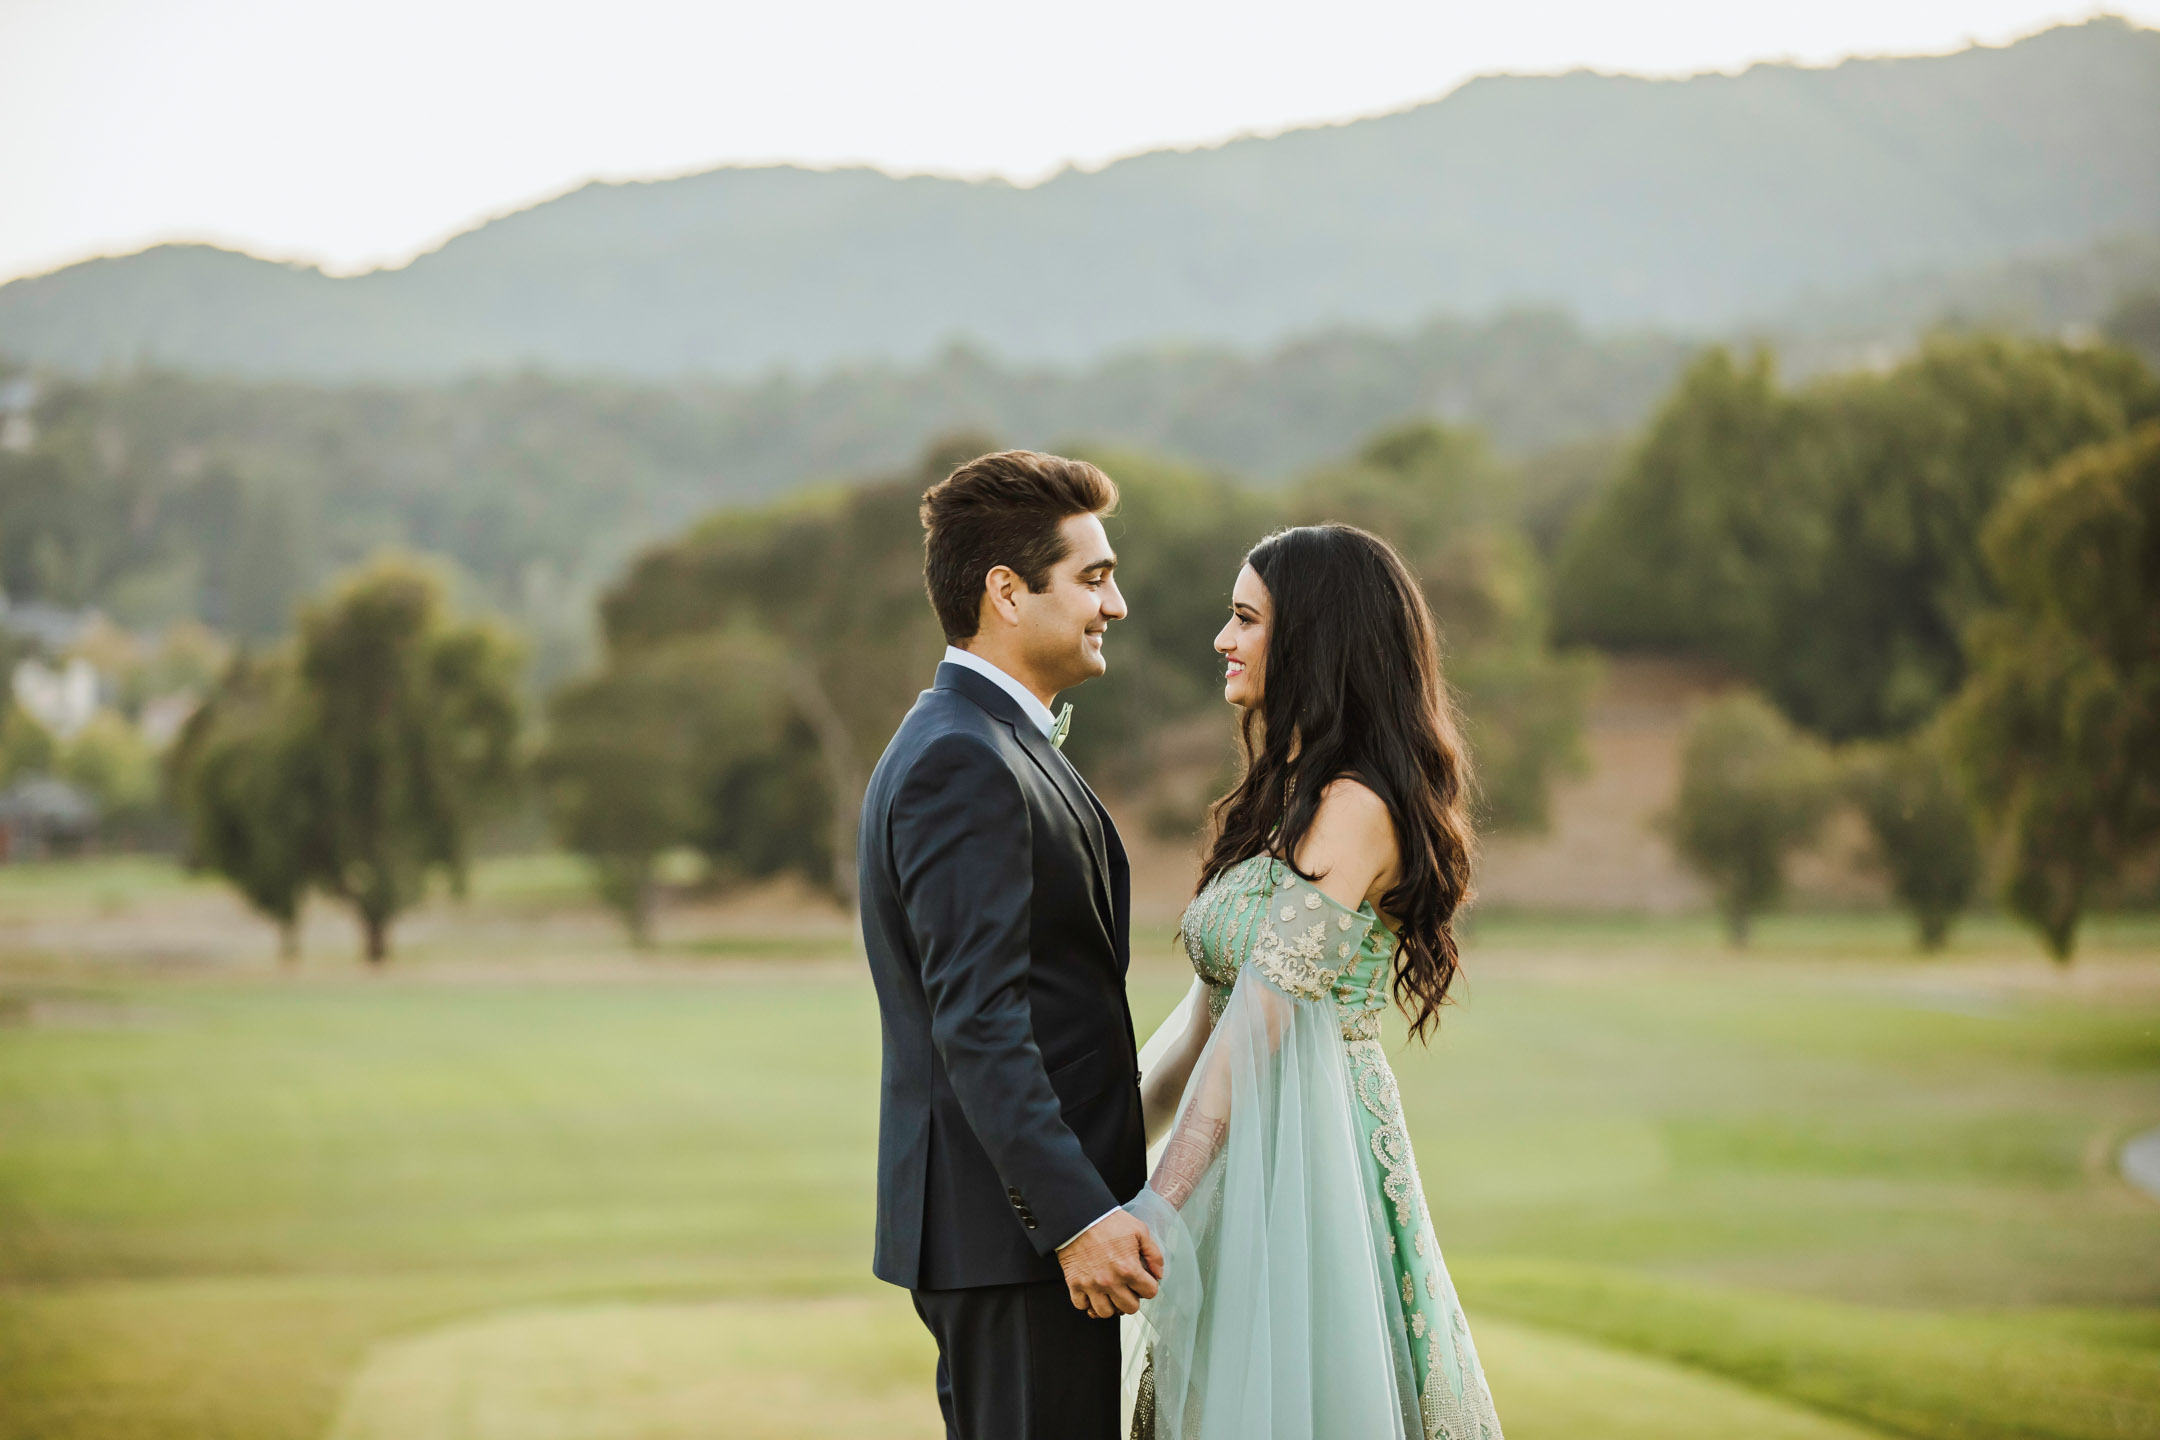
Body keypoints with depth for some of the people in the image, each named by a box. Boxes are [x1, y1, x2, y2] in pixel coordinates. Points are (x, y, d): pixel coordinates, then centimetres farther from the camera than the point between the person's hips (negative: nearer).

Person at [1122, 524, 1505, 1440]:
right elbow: (1209, 1012, 15)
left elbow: (1259, 1029, -20)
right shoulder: (1285, 799, 14)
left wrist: (1159, 1206, -22)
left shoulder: (1354, 809, -15)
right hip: (1248, 1162, 9)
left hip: (1309, 1155, -9)